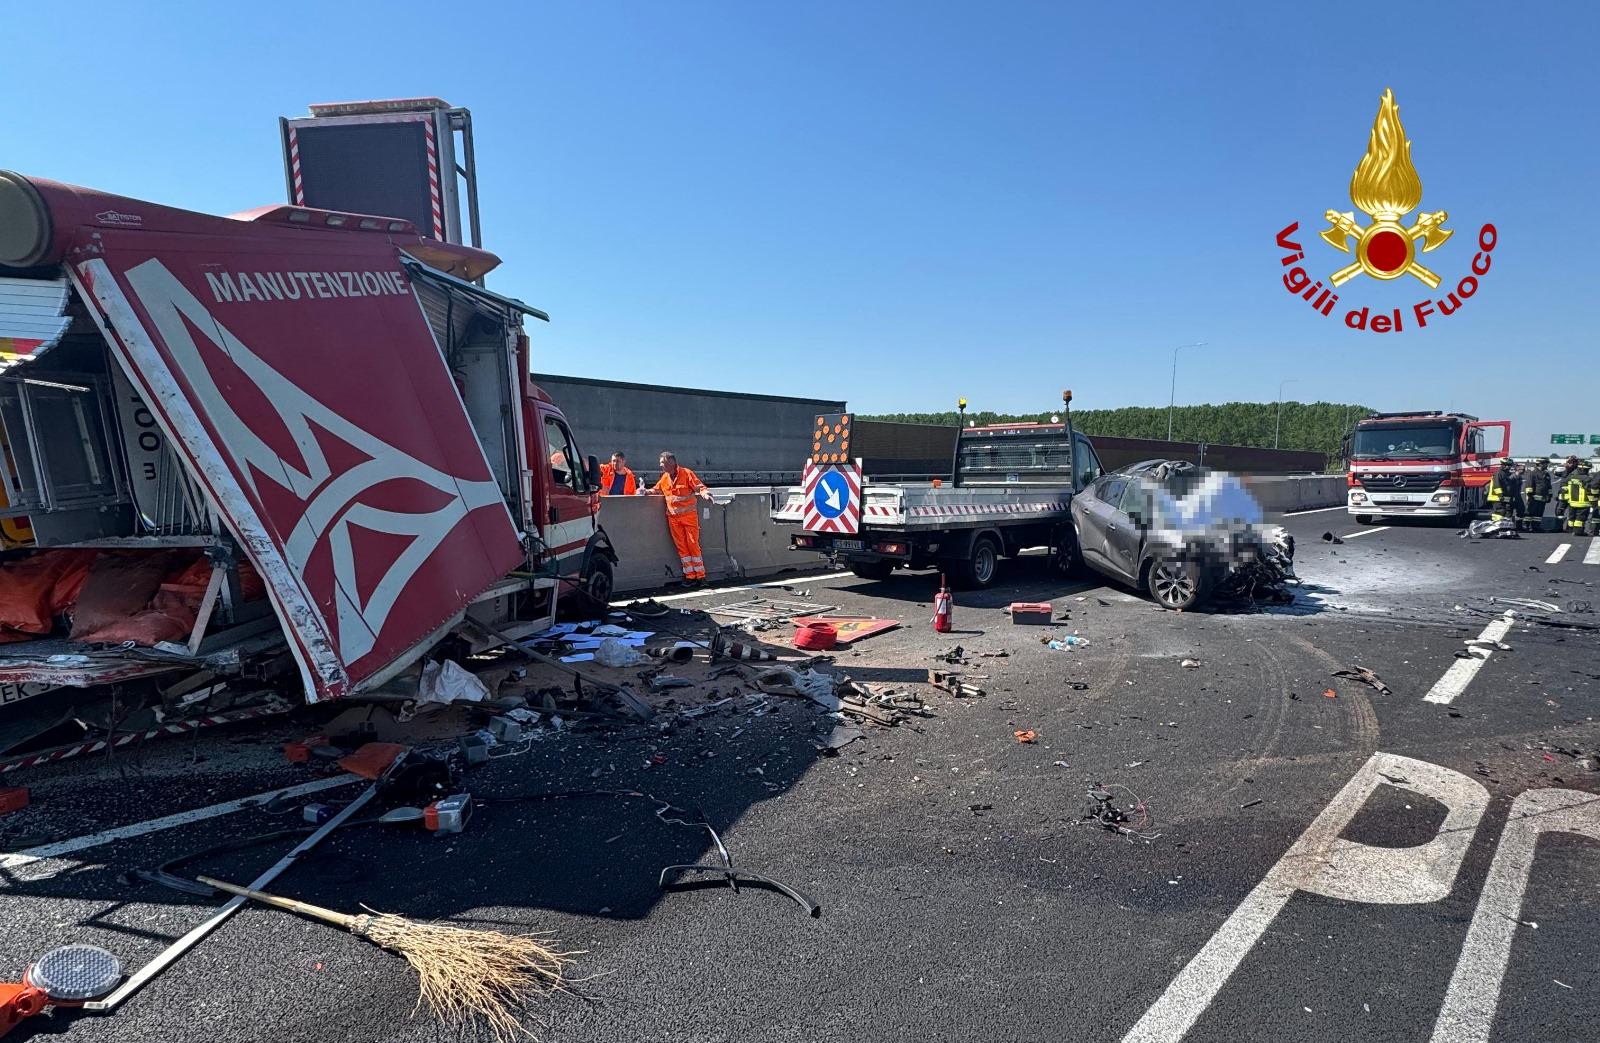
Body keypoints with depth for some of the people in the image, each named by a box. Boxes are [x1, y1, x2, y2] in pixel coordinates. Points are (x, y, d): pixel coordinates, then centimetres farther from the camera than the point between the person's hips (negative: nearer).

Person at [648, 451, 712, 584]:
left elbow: (700, 487, -7)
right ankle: (690, 575, 7)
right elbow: (656, 490, 26)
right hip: (673, 517, 5)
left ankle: (699, 575, 1)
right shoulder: (664, 478, 12)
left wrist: (704, 493, -27)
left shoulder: (686, 473, -5)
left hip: (689, 515, -5)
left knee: (693, 544, -5)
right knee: (681, 546, 3)